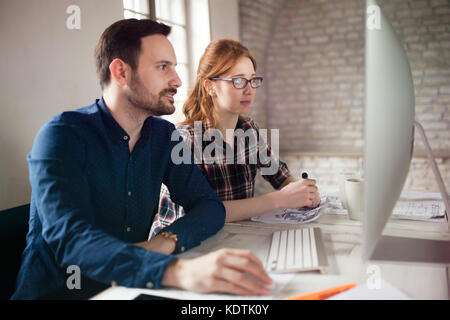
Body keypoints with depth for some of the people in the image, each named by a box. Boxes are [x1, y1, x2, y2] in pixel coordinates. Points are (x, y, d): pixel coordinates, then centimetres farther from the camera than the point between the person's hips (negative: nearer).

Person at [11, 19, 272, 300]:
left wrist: (165, 242, -22)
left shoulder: (164, 135, 3)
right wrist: (179, 271, -44)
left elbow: (209, 204, 0)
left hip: (128, 286, 5)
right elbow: (70, 240, -28)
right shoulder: (62, 136, -15)